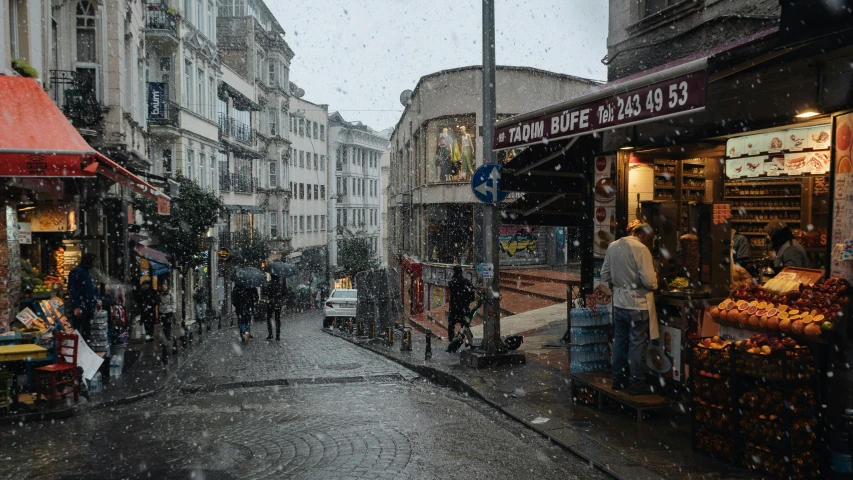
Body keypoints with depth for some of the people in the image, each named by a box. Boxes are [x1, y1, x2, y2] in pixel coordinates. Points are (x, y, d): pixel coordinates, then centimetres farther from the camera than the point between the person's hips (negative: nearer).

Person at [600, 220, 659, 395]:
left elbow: (605, 276, 9)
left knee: (620, 340, 16)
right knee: (637, 343, 4)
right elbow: (649, 281, -20)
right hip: (637, 304, -6)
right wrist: (655, 283, 1)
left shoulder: (613, 246, 3)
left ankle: (618, 379, 26)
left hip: (619, 302, 6)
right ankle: (636, 383, 12)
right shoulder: (640, 249, -17)